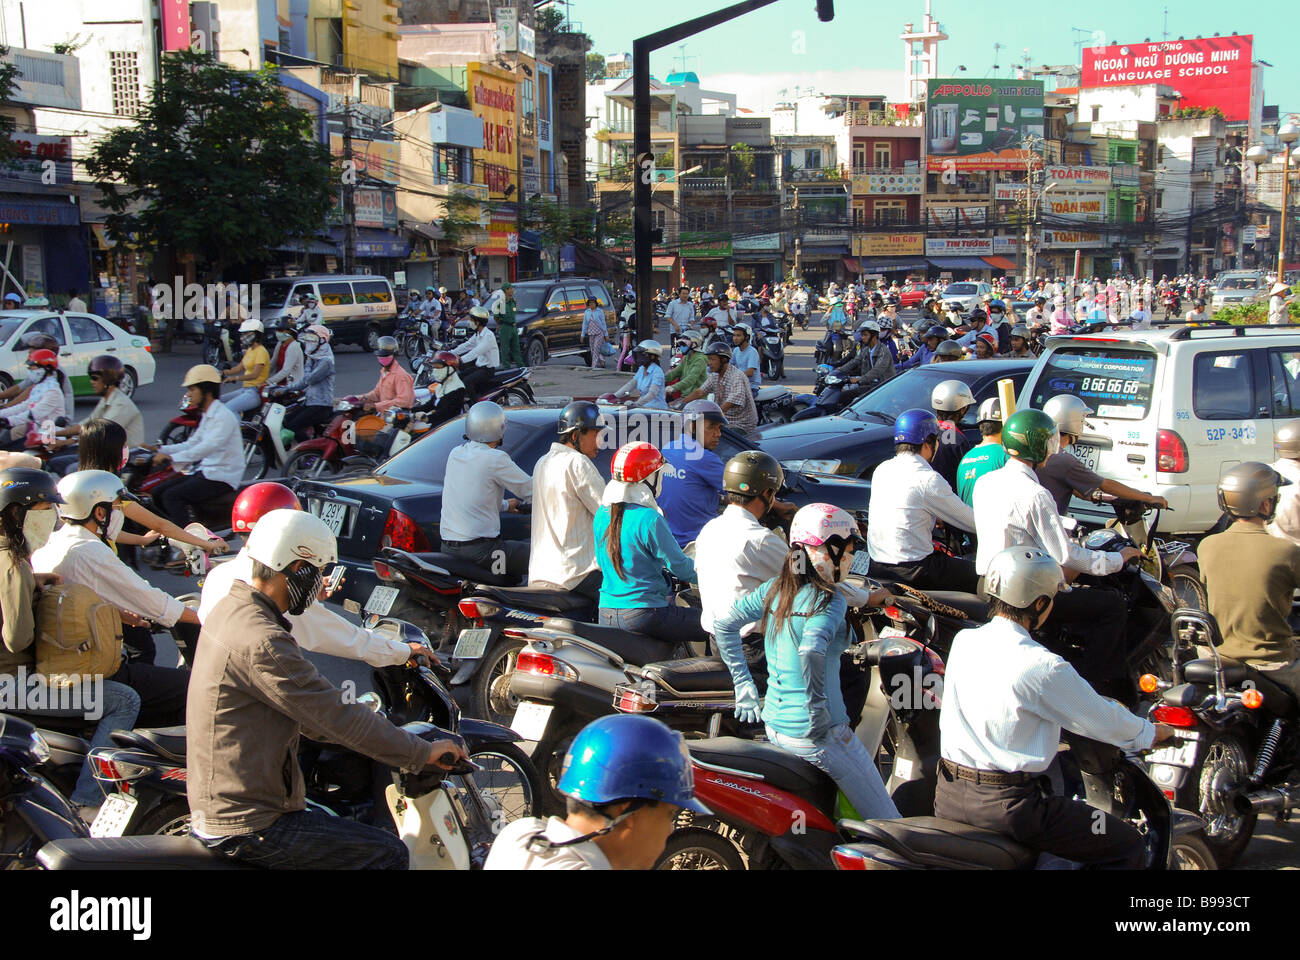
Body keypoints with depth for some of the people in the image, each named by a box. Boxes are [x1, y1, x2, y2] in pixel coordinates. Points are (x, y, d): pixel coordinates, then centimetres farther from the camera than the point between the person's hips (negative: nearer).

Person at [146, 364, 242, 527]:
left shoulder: (224, 417, -17)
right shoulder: (206, 416, 16)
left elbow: (208, 447, -30)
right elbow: (191, 444, 19)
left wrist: (171, 457, -36)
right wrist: (159, 449, 7)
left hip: (222, 477, -10)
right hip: (203, 471, 10)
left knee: (172, 496, -22)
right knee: (158, 492, 5)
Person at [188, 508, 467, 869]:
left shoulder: (231, 608, 9)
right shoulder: (261, 642, -24)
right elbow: (338, 717, -22)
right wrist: (423, 752, -13)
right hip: (248, 826, -11)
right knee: (388, 855, -7)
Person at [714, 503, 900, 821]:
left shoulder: (774, 589, 5)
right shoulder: (829, 601, -17)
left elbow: (722, 624, 11)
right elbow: (811, 650, -34)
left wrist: (743, 685, 15)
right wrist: (818, 712, -24)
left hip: (773, 725, 8)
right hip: (817, 735, -8)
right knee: (889, 826, 1)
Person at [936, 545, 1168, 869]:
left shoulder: (963, 642, 4)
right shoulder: (1042, 667, -18)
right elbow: (1102, 720, -5)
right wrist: (1150, 733, 17)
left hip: (948, 796, 8)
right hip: (1008, 803, -7)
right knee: (1129, 847, 1)